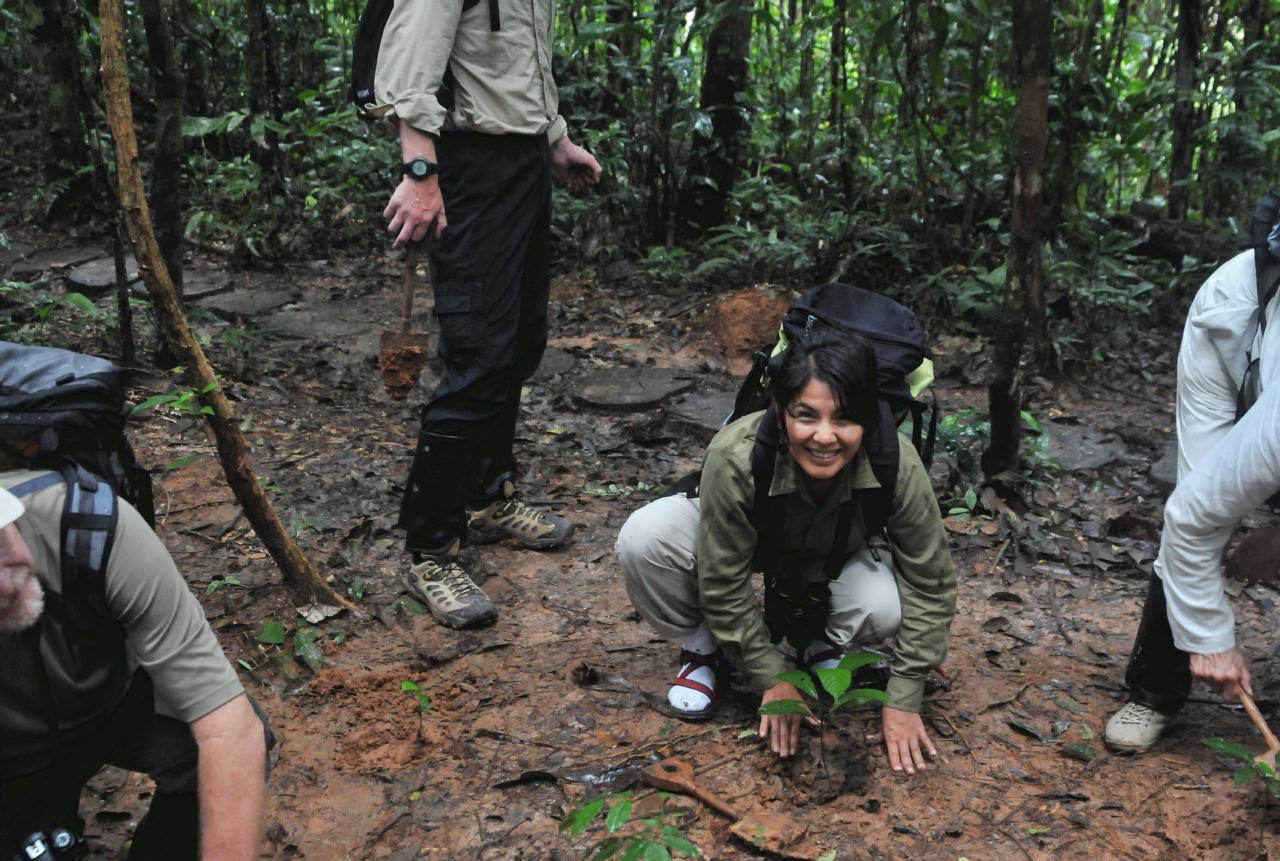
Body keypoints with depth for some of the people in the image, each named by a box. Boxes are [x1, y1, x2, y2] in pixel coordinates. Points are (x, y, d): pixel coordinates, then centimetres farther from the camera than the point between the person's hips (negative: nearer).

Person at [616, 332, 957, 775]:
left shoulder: (897, 465, -34)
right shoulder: (734, 457, -39)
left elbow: (931, 585, -21)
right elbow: (724, 583, -26)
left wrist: (902, 701, -19)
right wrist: (772, 678, -19)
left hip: (834, 558, 1)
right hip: (742, 538, 0)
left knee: (884, 609, -33)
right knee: (643, 538, -30)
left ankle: (824, 647, 5)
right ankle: (702, 645, 0)